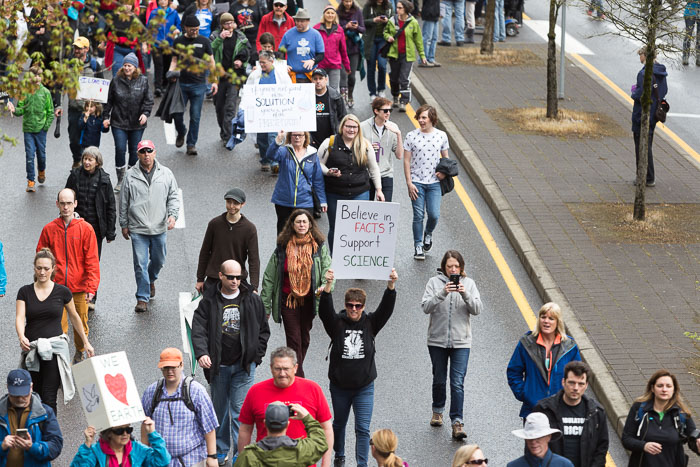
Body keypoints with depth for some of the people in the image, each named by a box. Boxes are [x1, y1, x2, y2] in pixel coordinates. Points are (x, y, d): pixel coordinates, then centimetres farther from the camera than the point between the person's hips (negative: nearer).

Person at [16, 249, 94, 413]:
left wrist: (86, 343, 17)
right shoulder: (25, 292, 4)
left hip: (55, 346, -2)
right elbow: (20, 317, -8)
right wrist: (22, 337, -28)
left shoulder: (62, 292, 2)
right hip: (31, 349, 2)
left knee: (48, 397, -11)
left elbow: (74, 317, 14)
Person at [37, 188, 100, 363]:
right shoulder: (49, 229, 1)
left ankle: (80, 354, 30)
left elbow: (92, 261, -3)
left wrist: (91, 288, -9)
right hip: (56, 288, 0)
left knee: (81, 324, 8)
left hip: (79, 289, 0)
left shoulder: (85, 229, -3)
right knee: (59, 326, -1)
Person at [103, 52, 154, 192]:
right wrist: (106, 117, 5)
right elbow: (109, 101, 7)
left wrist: (145, 113, -12)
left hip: (137, 124, 1)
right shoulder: (116, 81, 1)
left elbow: (148, 100, 2)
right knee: (120, 149, -8)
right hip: (119, 123, 0)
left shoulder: (143, 81, 0)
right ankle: (120, 180, 2)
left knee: (134, 151, 8)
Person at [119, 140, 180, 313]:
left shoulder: (166, 174, 2)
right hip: (137, 229, -2)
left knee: (158, 260, 15)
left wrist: (173, 215, -11)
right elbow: (123, 202, 6)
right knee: (140, 264, -4)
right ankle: (142, 298, 4)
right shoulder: (131, 175, -1)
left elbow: (173, 197, 6)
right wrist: (124, 225, 7)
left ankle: (150, 280, 46)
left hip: (159, 228, 2)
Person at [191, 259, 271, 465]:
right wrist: (201, 353, -24)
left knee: (240, 409, -6)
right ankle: (221, 450, 26)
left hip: (244, 365, -1)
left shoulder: (252, 300, 2)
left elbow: (263, 330, 11)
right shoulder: (209, 301, -2)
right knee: (219, 409, 11)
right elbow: (198, 329, -8)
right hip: (218, 365, 1)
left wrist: (257, 355, 5)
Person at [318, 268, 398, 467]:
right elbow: (325, 310, -25)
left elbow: (386, 309, -17)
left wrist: (391, 286, -35)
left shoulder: (370, 323, -4)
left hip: (364, 386, -1)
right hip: (339, 385, 1)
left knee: (363, 428, -5)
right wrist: (328, 286, -42)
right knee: (339, 423, 19)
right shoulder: (337, 323, -7)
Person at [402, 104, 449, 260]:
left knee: (434, 214, -6)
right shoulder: (412, 136, -2)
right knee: (418, 215, 0)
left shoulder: (441, 135, 3)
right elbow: (406, 161, -1)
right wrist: (409, 183, -7)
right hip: (417, 182, -1)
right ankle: (418, 246, 13)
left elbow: (446, 157, 13)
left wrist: (444, 171, -8)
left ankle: (428, 234, 26)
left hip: (434, 182, 1)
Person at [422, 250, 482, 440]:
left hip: (461, 341, -1)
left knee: (457, 383, -8)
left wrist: (465, 295, -21)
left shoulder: (469, 283, 2)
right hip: (437, 340, 1)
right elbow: (426, 307, -12)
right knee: (439, 380, 15)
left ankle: (457, 423, -9)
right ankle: (437, 411, 38)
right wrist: (442, 293, -26)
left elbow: (477, 309, -5)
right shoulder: (434, 282, -2)